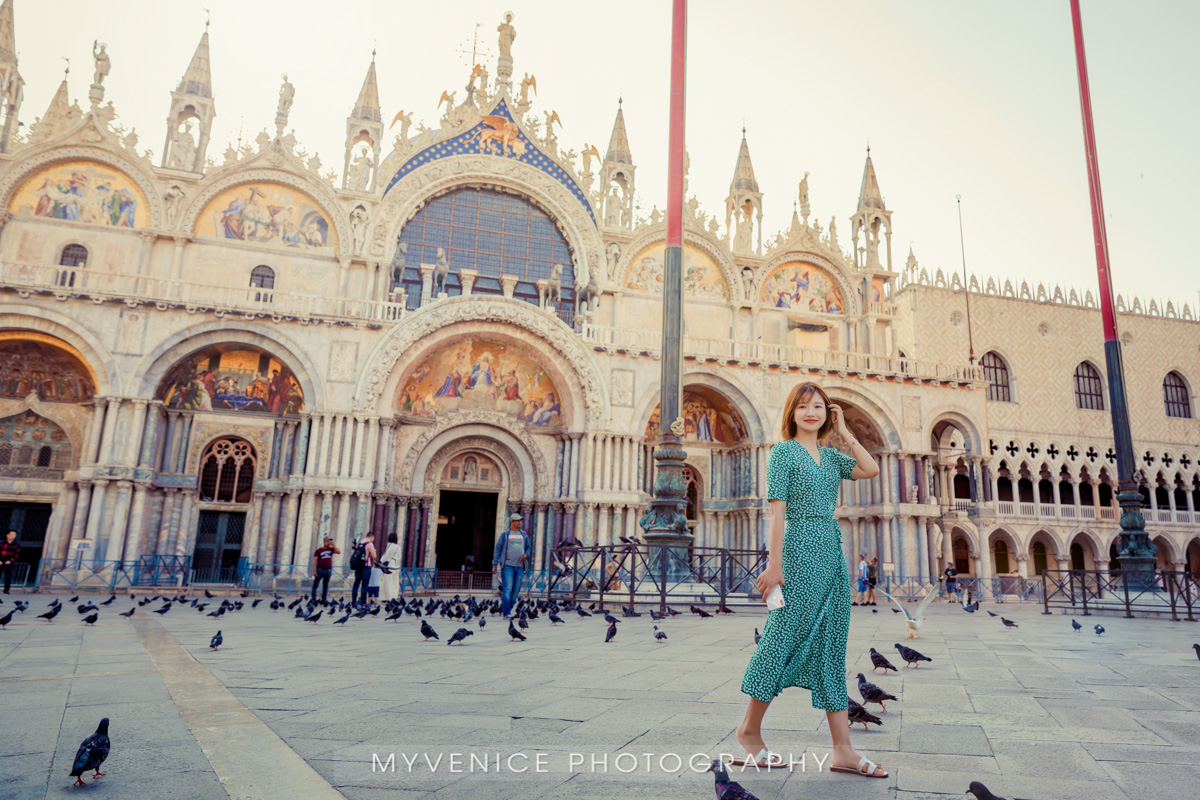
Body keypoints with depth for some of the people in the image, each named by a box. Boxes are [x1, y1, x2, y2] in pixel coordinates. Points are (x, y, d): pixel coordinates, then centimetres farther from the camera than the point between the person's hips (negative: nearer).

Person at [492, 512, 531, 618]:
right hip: (507, 565, -4)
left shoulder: (524, 535, 14)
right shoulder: (505, 534, 4)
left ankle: (509, 608, 18)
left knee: (516, 590, 4)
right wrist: (494, 565, -1)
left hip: (519, 566, 4)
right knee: (507, 589, -12)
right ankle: (506, 613, -12)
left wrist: (526, 555, -3)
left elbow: (528, 547, 20)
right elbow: (498, 549, 4)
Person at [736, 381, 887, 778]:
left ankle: (843, 750, 12)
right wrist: (774, 564, -15)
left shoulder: (831, 456, 16)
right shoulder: (783, 451, -3)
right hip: (800, 553, -7)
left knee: (831, 649, 7)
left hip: (833, 552, 7)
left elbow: (871, 469, 2)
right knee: (785, 639, -1)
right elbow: (777, 511, -10)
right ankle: (750, 729, 16)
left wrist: (844, 431, 7)